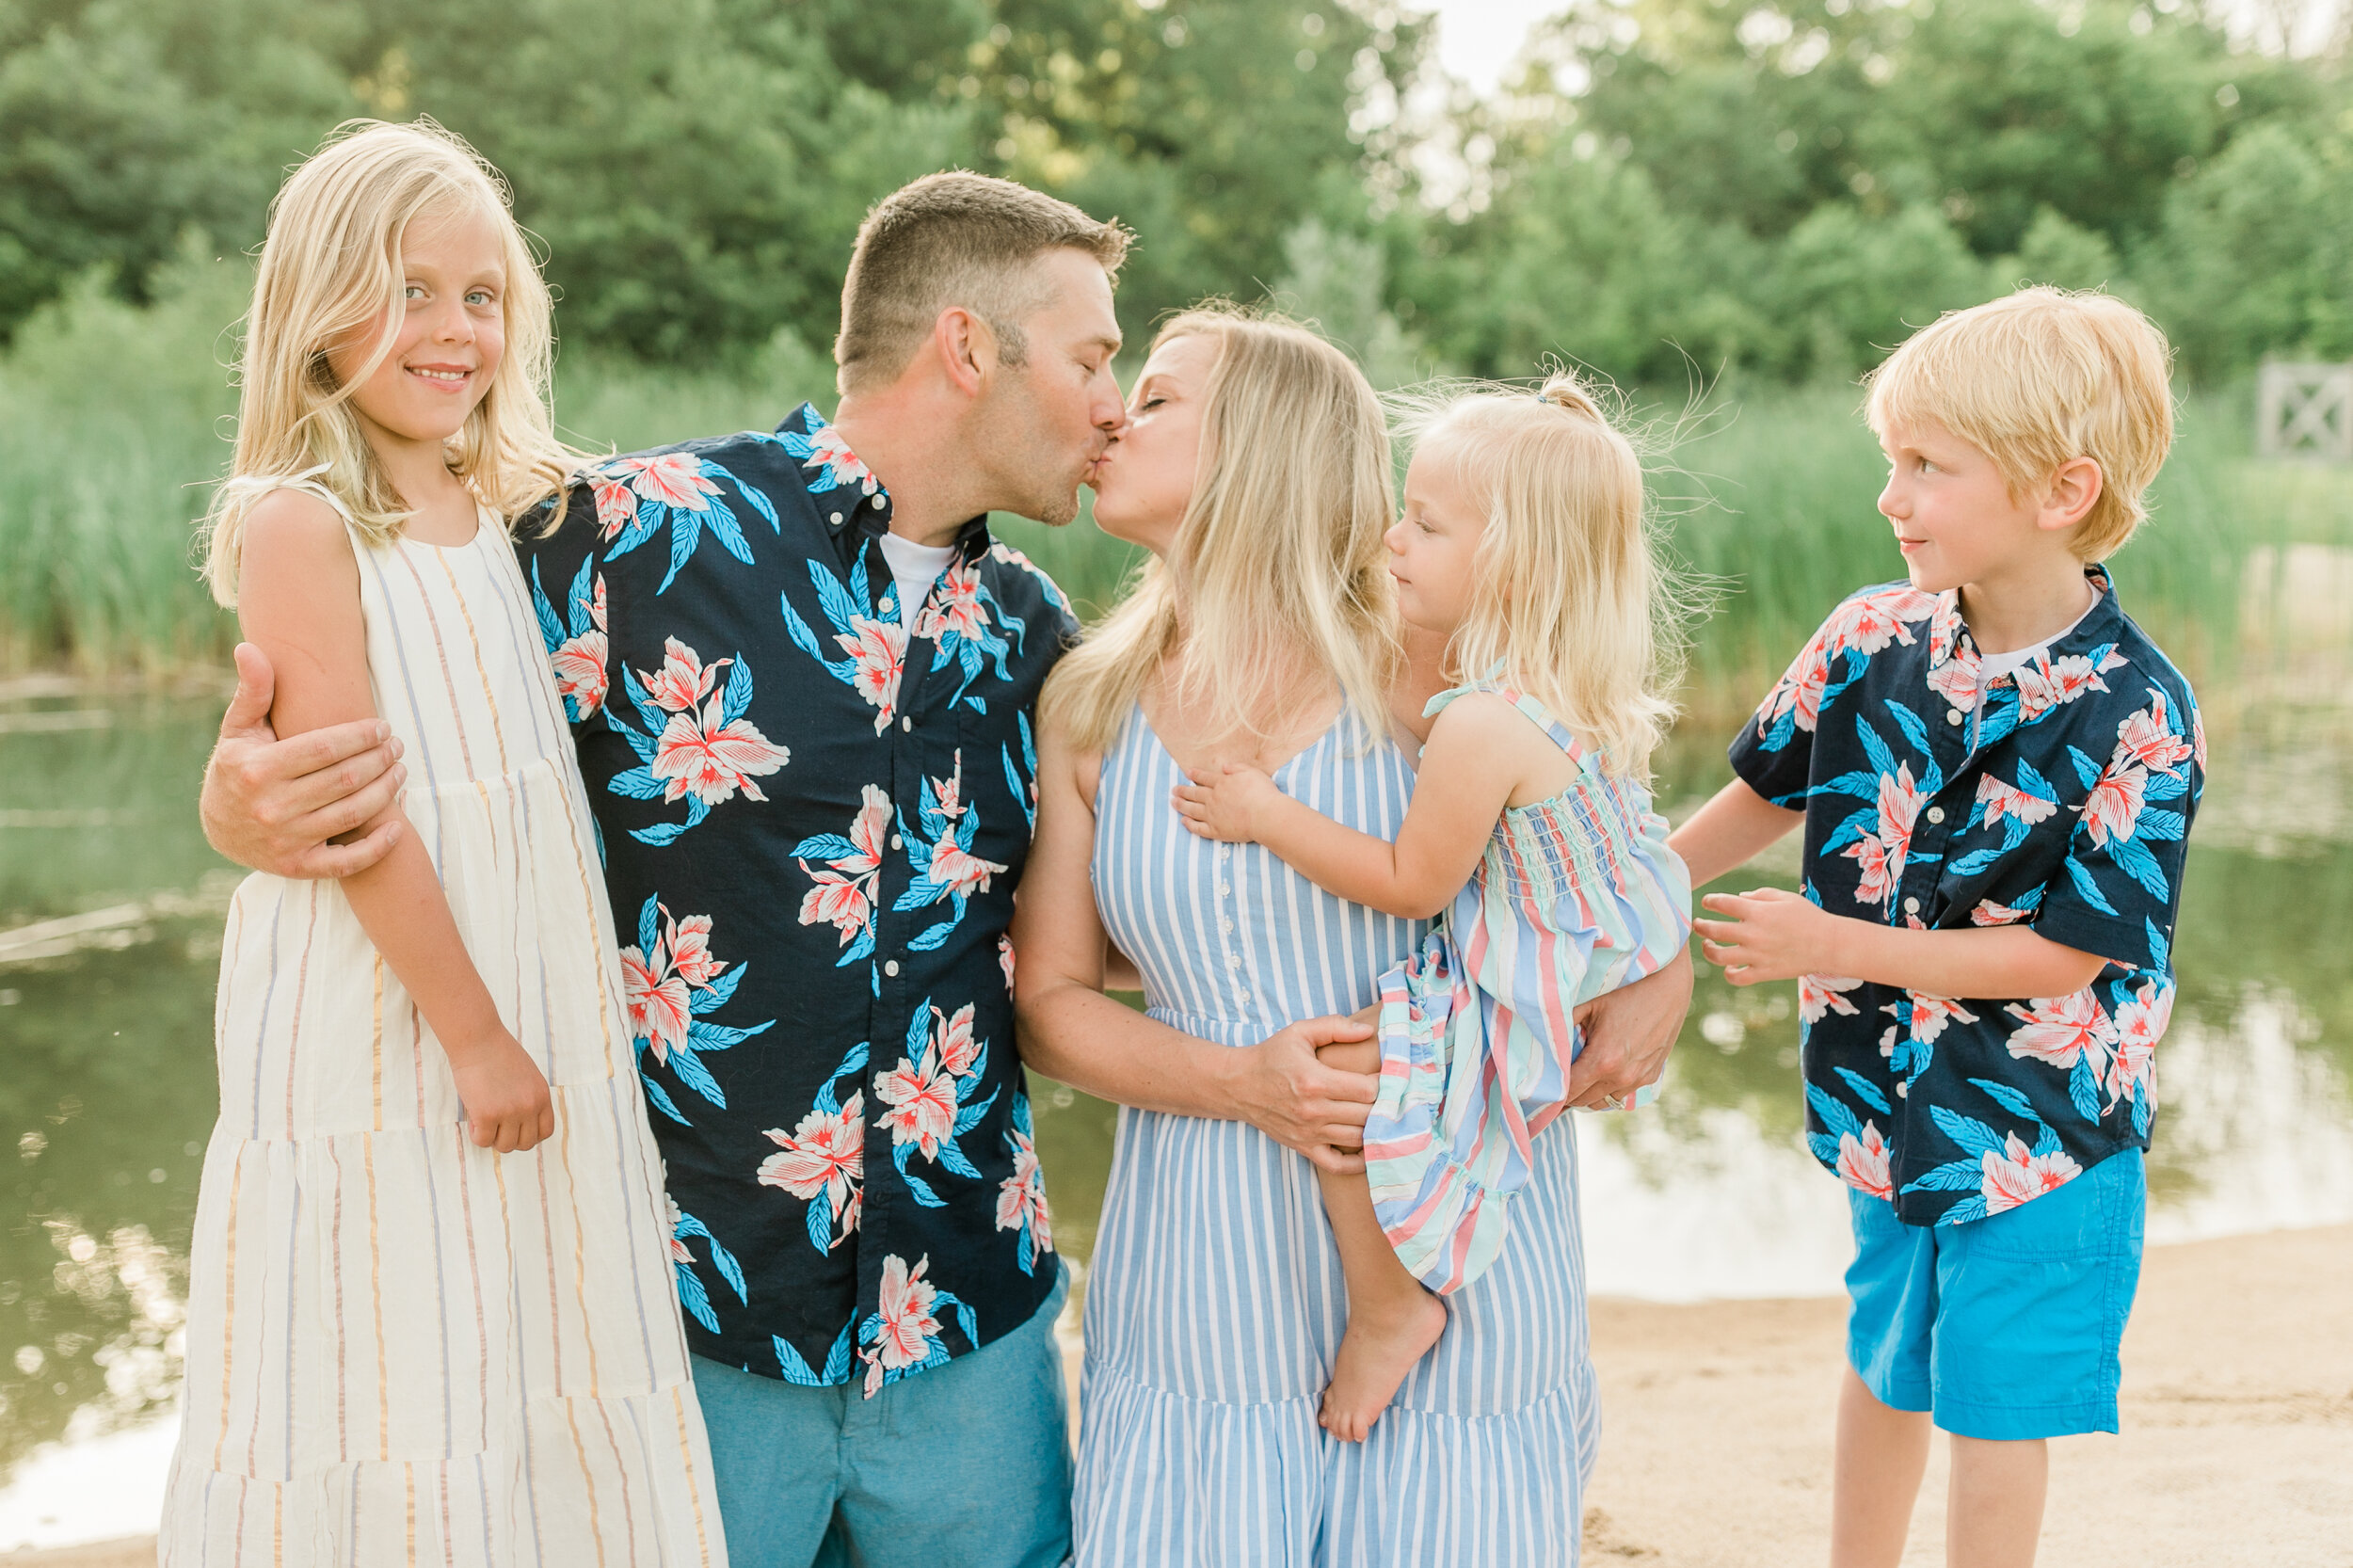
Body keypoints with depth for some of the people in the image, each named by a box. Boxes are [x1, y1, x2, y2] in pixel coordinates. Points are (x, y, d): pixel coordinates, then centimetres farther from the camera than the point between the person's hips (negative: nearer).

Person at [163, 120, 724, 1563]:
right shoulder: (300, 523, -13)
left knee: (539, 1355, 15)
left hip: (544, 990, 7)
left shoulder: (504, 506, 8)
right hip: (381, 1022, -7)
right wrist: (474, 1036, -14)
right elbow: (354, 815, -16)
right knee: (398, 1394, 2)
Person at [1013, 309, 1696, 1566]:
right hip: (1204, 1265, 2)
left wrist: (1655, 992, -14)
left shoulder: (1427, 669, -4)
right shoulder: (1088, 705, 6)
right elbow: (1046, 998, 6)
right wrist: (1243, 1082, -10)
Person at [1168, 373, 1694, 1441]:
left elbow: (1414, 883, -22)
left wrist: (1270, 818, -17)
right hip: (1590, 981, 11)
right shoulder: (1577, 690, 1)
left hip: (1522, 1014, -11)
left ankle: (1388, 1309, 0)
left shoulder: (1482, 724, -29)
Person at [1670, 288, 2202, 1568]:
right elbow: (1769, 792, 8)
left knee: (1995, 1399, 7)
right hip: (1885, 1092, 5)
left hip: (2039, 1122, -5)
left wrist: (1832, 946, -20)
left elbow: (2069, 951, -20)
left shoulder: (2136, 717, -22)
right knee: (1883, 1364, 22)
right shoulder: (1872, 638, -8)